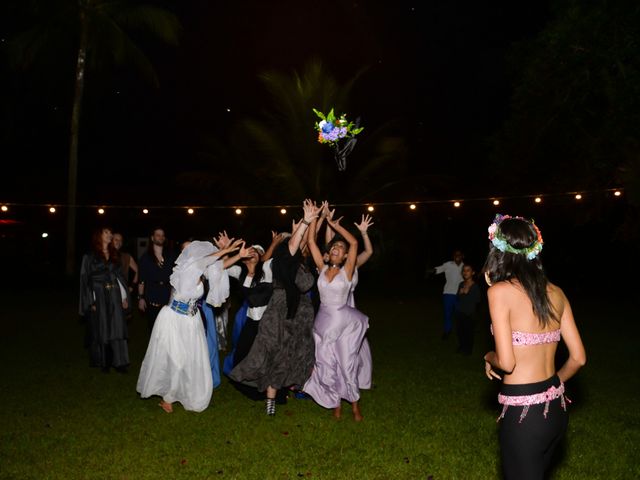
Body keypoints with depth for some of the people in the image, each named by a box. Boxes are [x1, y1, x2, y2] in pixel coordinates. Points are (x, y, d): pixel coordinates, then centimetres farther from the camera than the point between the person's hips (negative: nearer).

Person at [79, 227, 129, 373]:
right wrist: (91, 301, -9)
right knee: (101, 329, 3)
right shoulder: (89, 257, 0)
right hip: (98, 297, -3)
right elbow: (86, 279, -3)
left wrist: (124, 297, 8)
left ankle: (119, 361, 3)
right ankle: (103, 362, 13)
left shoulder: (114, 255, 13)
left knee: (117, 327, -1)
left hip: (114, 296, 3)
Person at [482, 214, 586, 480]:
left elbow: (506, 362, -18)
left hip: (523, 412, -6)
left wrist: (489, 358, 2)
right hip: (557, 409, 7)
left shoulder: (500, 290, -15)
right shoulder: (555, 293, 3)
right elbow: (578, 358, 7)